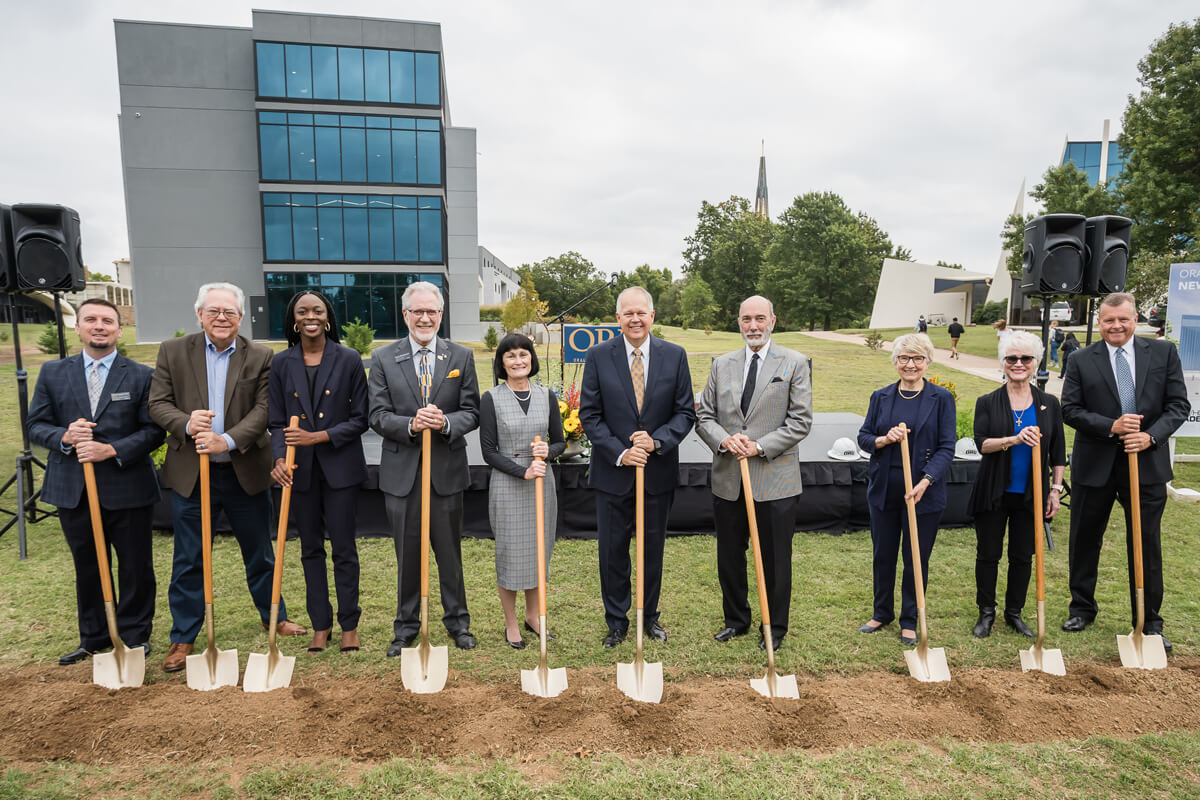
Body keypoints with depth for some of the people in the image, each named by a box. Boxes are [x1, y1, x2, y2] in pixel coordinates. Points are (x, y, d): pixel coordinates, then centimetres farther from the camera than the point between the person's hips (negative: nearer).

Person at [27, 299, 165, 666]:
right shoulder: (53, 373, 7)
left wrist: (112, 450, -18)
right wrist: (64, 437, -15)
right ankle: (93, 638, 31)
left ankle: (135, 635, 24)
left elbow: (154, 430, -5)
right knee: (86, 567, 15)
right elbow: (36, 425, 6)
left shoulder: (142, 376, -1)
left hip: (128, 488, -2)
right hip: (73, 490, 3)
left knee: (136, 566, 7)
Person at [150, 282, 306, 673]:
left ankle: (274, 616, 34)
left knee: (260, 552, 15)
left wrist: (229, 440, -23)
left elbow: (263, 409, -8)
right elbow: (158, 403, -1)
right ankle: (183, 638, 23)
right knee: (188, 560, 9)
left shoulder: (260, 357, -2)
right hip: (191, 472, 0)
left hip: (245, 472, 0)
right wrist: (186, 423, -22)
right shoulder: (173, 351, 2)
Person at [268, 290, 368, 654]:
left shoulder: (349, 360, -3)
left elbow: (359, 419, -4)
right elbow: (276, 422, 4)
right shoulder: (281, 363, 3)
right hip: (300, 470, 3)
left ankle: (349, 625, 19)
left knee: (344, 549, 4)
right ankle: (320, 624, 26)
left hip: (340, 467, -2)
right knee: (311, 549, 12)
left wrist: (319, 437, -16)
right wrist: (279, 458, -14)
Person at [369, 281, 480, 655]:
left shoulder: (461, 357, 4)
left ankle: (457, 621, 28)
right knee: (407, 554, 11)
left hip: (447, 470, 0)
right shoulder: (383, 359, 3)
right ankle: (406, 627, 27)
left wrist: (446, 423, -20)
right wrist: (411, 424, -21)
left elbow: (471, 412, 0)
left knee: (450, 552, 11)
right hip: (402, 471, 0)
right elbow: (377, 416, -2)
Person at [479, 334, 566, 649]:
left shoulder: (546, 396, 4)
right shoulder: (491, 399, -6)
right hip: (507, 487, -3)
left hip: (542, 484, 3)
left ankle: (532, 616, 32)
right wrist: (523, 471, -19)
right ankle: (511, 624, 23)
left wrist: (548, 451, -14)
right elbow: (488, 451, -8)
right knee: (510, 553, 5)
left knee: (539, 550, 13)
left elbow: (560, 441, 9)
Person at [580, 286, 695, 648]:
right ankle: (616, 621, 27)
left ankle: (649, 615, 34)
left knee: (653, 547, 15)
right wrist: (619, 452, -15)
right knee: (613, 550, 9)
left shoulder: (675, 356, -1)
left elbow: (685, 412, 0)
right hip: (613, 471, -1)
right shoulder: (598, 356, -5)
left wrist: (656, 441, -16)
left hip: (658, 471, 1)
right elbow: (589, 414, -5)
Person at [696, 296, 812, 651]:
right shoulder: (722, 365, 9)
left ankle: (775, 628, 26)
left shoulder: (795, 364, -1)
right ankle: (736, 619, 34)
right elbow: (704, 416, 8)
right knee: (729, 556, 14)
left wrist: (759, 447, -16)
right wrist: (724, 440, -12)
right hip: (727, 479, 4)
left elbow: (800, 421, -6)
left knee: (775, 560, 8)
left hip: (775, 480, -3)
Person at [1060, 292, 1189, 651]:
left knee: (1146, 545, 8)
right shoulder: (1081, 361, -1)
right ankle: (1082, 608, 31)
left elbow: (1179, 404, -1)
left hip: (1147, 463, 0)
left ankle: (1149, 622, 23)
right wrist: (1111, 426, -19)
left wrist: (1151, 436, -17)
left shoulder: (1163, 353, 2)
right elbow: (1070, 409, -4)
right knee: (1084, 541, 12)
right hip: (1095, 465, 0)